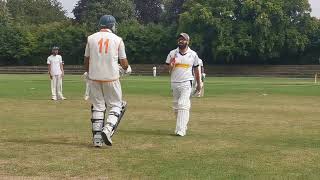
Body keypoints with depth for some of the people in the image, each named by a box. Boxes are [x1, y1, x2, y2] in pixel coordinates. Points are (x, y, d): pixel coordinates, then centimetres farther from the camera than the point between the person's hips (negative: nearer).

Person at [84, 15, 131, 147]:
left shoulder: (91, 38, 5)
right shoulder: (117, 39, 0)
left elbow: (86, 60, 9)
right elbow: (123, 62, 2)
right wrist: (127, 69, 25)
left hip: (94, 77, 2)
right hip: (111, 78, -2)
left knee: (97, 106, 10)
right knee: (115, 105, 8)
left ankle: (97, 137, 7)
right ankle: (108, 130, -14)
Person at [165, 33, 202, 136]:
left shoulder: (193, 54, 3)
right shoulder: (172, 53, 5)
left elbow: (196, 70, 12)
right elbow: (167, 69, 7)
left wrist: (198, 84, 16)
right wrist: (171, 65, -16)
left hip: (186, 83, -3)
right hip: (174, 83, 3)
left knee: (183, 105, -15)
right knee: (176, 107, 10)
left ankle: (181, 130, -19)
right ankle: (183, 125, 26)